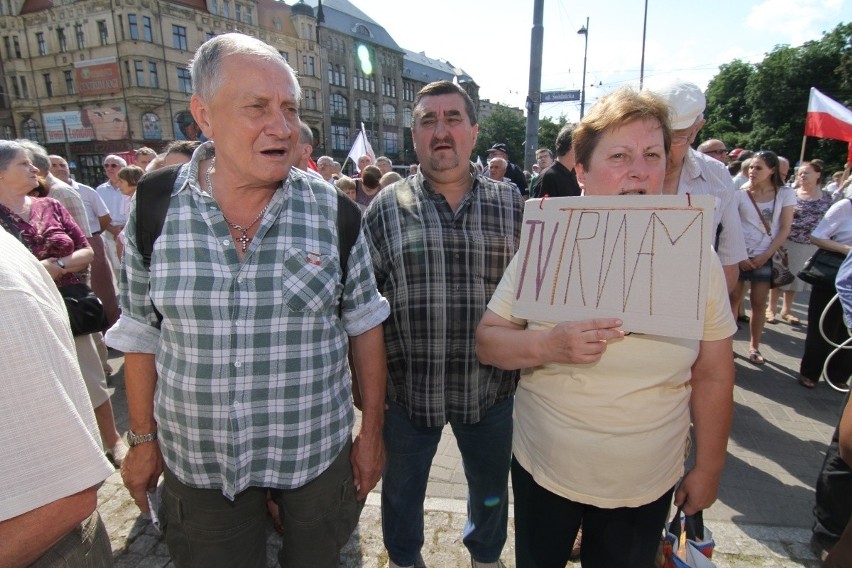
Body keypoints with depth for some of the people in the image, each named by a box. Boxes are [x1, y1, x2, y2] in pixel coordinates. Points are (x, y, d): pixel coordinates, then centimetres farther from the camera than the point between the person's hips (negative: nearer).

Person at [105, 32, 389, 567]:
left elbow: (365, 325, -4)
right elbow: (141, 334, 2)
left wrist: (372, 431, -1)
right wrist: (143, 438, 8)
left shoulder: (331, 209, -11)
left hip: (318, 452, 0)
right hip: (197, 463, 1)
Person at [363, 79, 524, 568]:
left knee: (491, 489, 23)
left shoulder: (512, 205, -1)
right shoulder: (387, 208, -4)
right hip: (407, 388, 0)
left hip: (491, 388, 1)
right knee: (402, 491, 21)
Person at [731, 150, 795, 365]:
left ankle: (754, 347, 18)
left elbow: (784, 229, -1)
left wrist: (766, 255, -8)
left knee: (759, 303, 6)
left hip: (766, 257, 1)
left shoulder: (785, 194, 0)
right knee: (734, 298, 1)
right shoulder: (741, 193, -3)